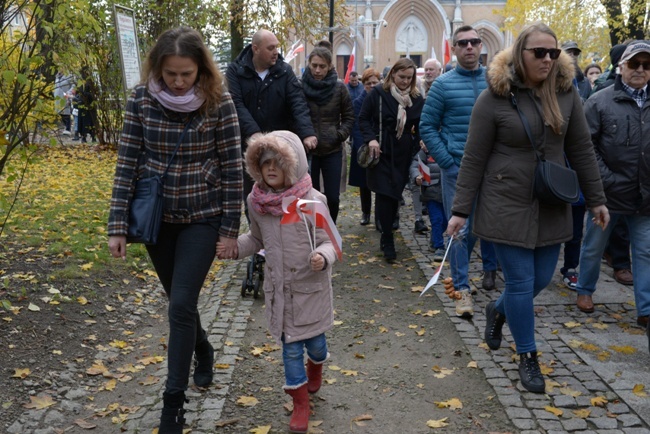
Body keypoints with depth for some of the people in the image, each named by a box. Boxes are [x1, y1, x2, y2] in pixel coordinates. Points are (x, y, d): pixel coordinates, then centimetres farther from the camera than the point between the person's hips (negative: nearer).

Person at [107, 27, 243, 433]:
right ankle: (203, 351, 47)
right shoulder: (141, 99, -7)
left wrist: (230, 228, -7)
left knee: (182, 304, -7)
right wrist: (118, 225, -7)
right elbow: (127, 163, -4)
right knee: (179, 299, 17)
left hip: (203, 217, -3)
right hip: (155, 216, 3)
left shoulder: (219, 102, -13)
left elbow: (232, 168, -8)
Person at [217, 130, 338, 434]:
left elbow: (327, 242, -13)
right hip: (279, 288, 3)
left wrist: (323, 257, -34)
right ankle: (301, 403, 27)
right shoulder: (257, 201, -5)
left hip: (310, 286, -2)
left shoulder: (312, 201, -18)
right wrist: (234, 248, -3)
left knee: (314, 340, 15)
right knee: (290, 346, 9)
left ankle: (315, 366, 52)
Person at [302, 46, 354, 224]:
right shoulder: (301, 87, -6)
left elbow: (349, 116, 8)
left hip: (332, 150, 1)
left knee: (333, 197, 2)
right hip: (307, 149, -1)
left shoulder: (339, 88, -1)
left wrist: (340, 135, -5)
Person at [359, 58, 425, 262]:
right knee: (385, 194, -8)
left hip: (404, 154, 3)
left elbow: (421, 126, 16)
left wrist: (419, 142, 0)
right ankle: (387, 241, -1)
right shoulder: (379, 93, -3)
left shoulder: (417, 99, 7)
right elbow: (363, 118, 1)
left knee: (395, 194, 7)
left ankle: (387, 236, 22)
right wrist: (371, 139, -13)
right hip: (381, 152, -3)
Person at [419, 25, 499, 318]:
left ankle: (490, 268, 39)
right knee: (461, 229, -2)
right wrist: (447, 163, -8)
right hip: (457, 169, -3)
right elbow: (427, 127, 0)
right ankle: (462, 289, 7)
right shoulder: (443, 84, -1)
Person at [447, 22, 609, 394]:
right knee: (521, 281, 1)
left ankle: (498, 311, 43)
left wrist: (596, 199, 9)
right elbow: (474, 159, -8)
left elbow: (581, 149, 8)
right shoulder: (495, 97, -11)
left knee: (542, 278, 12)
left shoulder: (567, 92, 1)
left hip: (552, 206, 5)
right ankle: (528, 357, 20)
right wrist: (461, 211, -9)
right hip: (507, 205, -4)